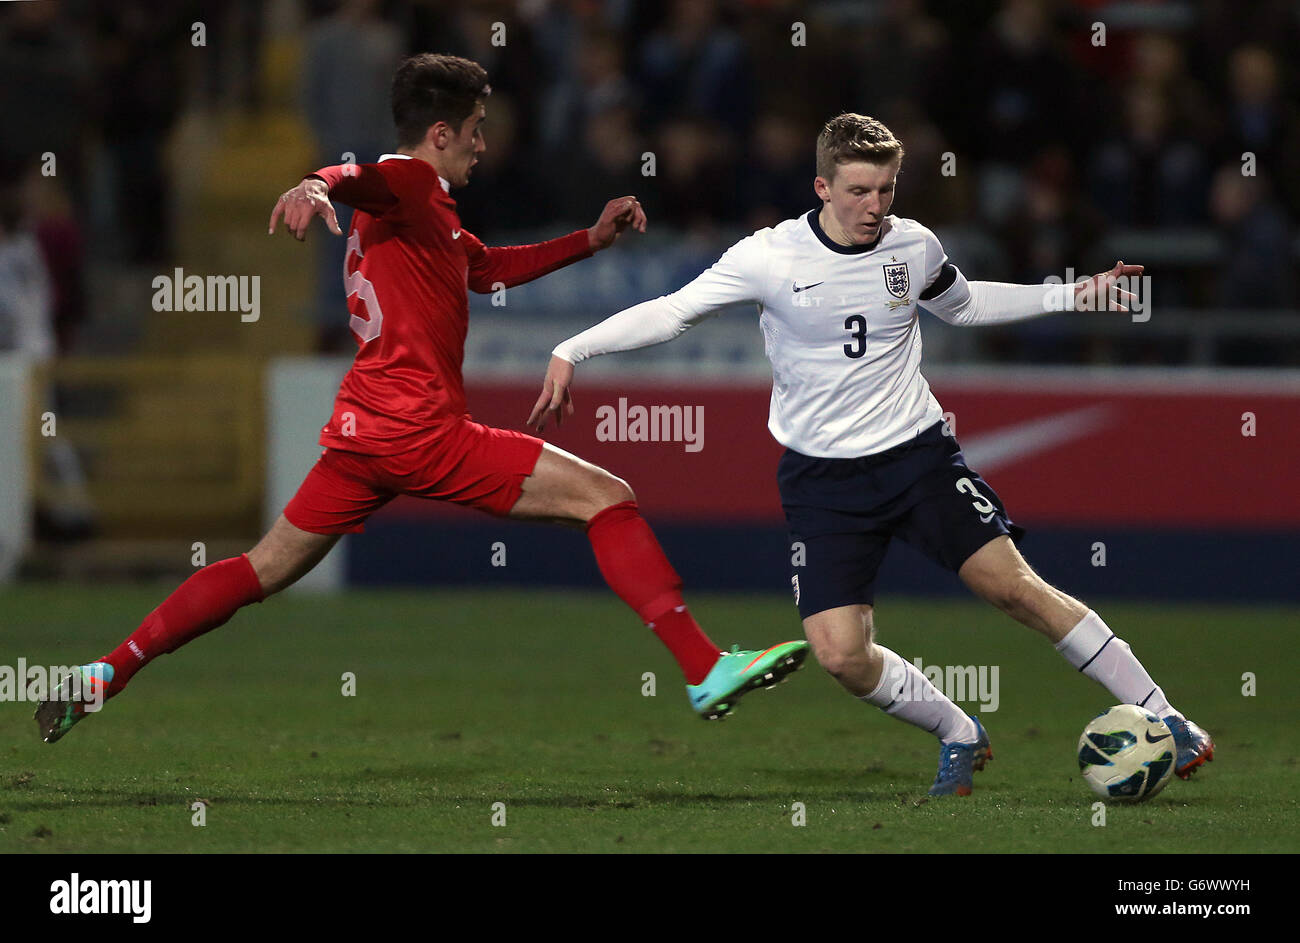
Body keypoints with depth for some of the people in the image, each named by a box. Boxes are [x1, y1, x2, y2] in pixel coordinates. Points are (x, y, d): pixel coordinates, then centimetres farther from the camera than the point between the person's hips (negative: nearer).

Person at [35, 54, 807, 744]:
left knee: (269, 569, 15)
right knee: (608, 499, -7)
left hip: (364, 432, 10)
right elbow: (359, 179, -32)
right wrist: (318, 187, -56)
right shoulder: (407, 184, -8)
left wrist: (590, 240, 33)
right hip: (422, 430, -10)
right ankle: (706, 671, -13)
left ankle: (104, 676, 9)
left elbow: (489, 268, 39)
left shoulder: (431, 213, 23)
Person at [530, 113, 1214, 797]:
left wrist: (1072, 296, 15)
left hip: (918, 452, 1)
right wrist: (570, 352, -13)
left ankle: (1161, 719, -5)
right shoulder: (769, 258, -10)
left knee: (1012, 585, -15)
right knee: (840, 655, -14)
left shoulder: (914, 246, -1)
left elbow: (962, 304, 21)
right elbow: (671, 312, -3)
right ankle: (958, 736, 13)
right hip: (823, 477, -1)